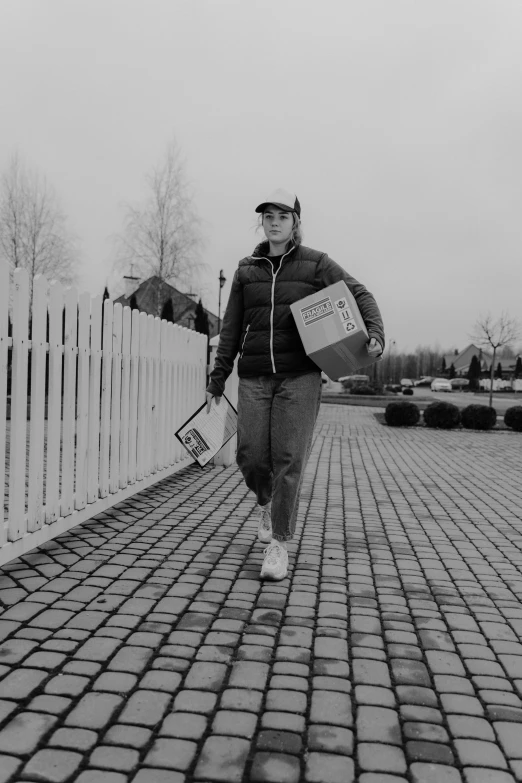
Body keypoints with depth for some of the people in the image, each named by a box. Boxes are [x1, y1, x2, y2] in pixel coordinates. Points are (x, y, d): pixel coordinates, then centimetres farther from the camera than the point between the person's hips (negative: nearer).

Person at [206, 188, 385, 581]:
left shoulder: (316, 264, 3)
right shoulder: (247, 270, 11)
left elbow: (360, 296, 0)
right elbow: (232, 327, 11)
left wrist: (375, 333, -19)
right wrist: (219, 377, 9)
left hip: (300, 375, -2)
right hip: (254, 377, 3)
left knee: (289, 460, -7)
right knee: (251, 456, 0)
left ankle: (279, 544, 5)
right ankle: (266, 503, 34)